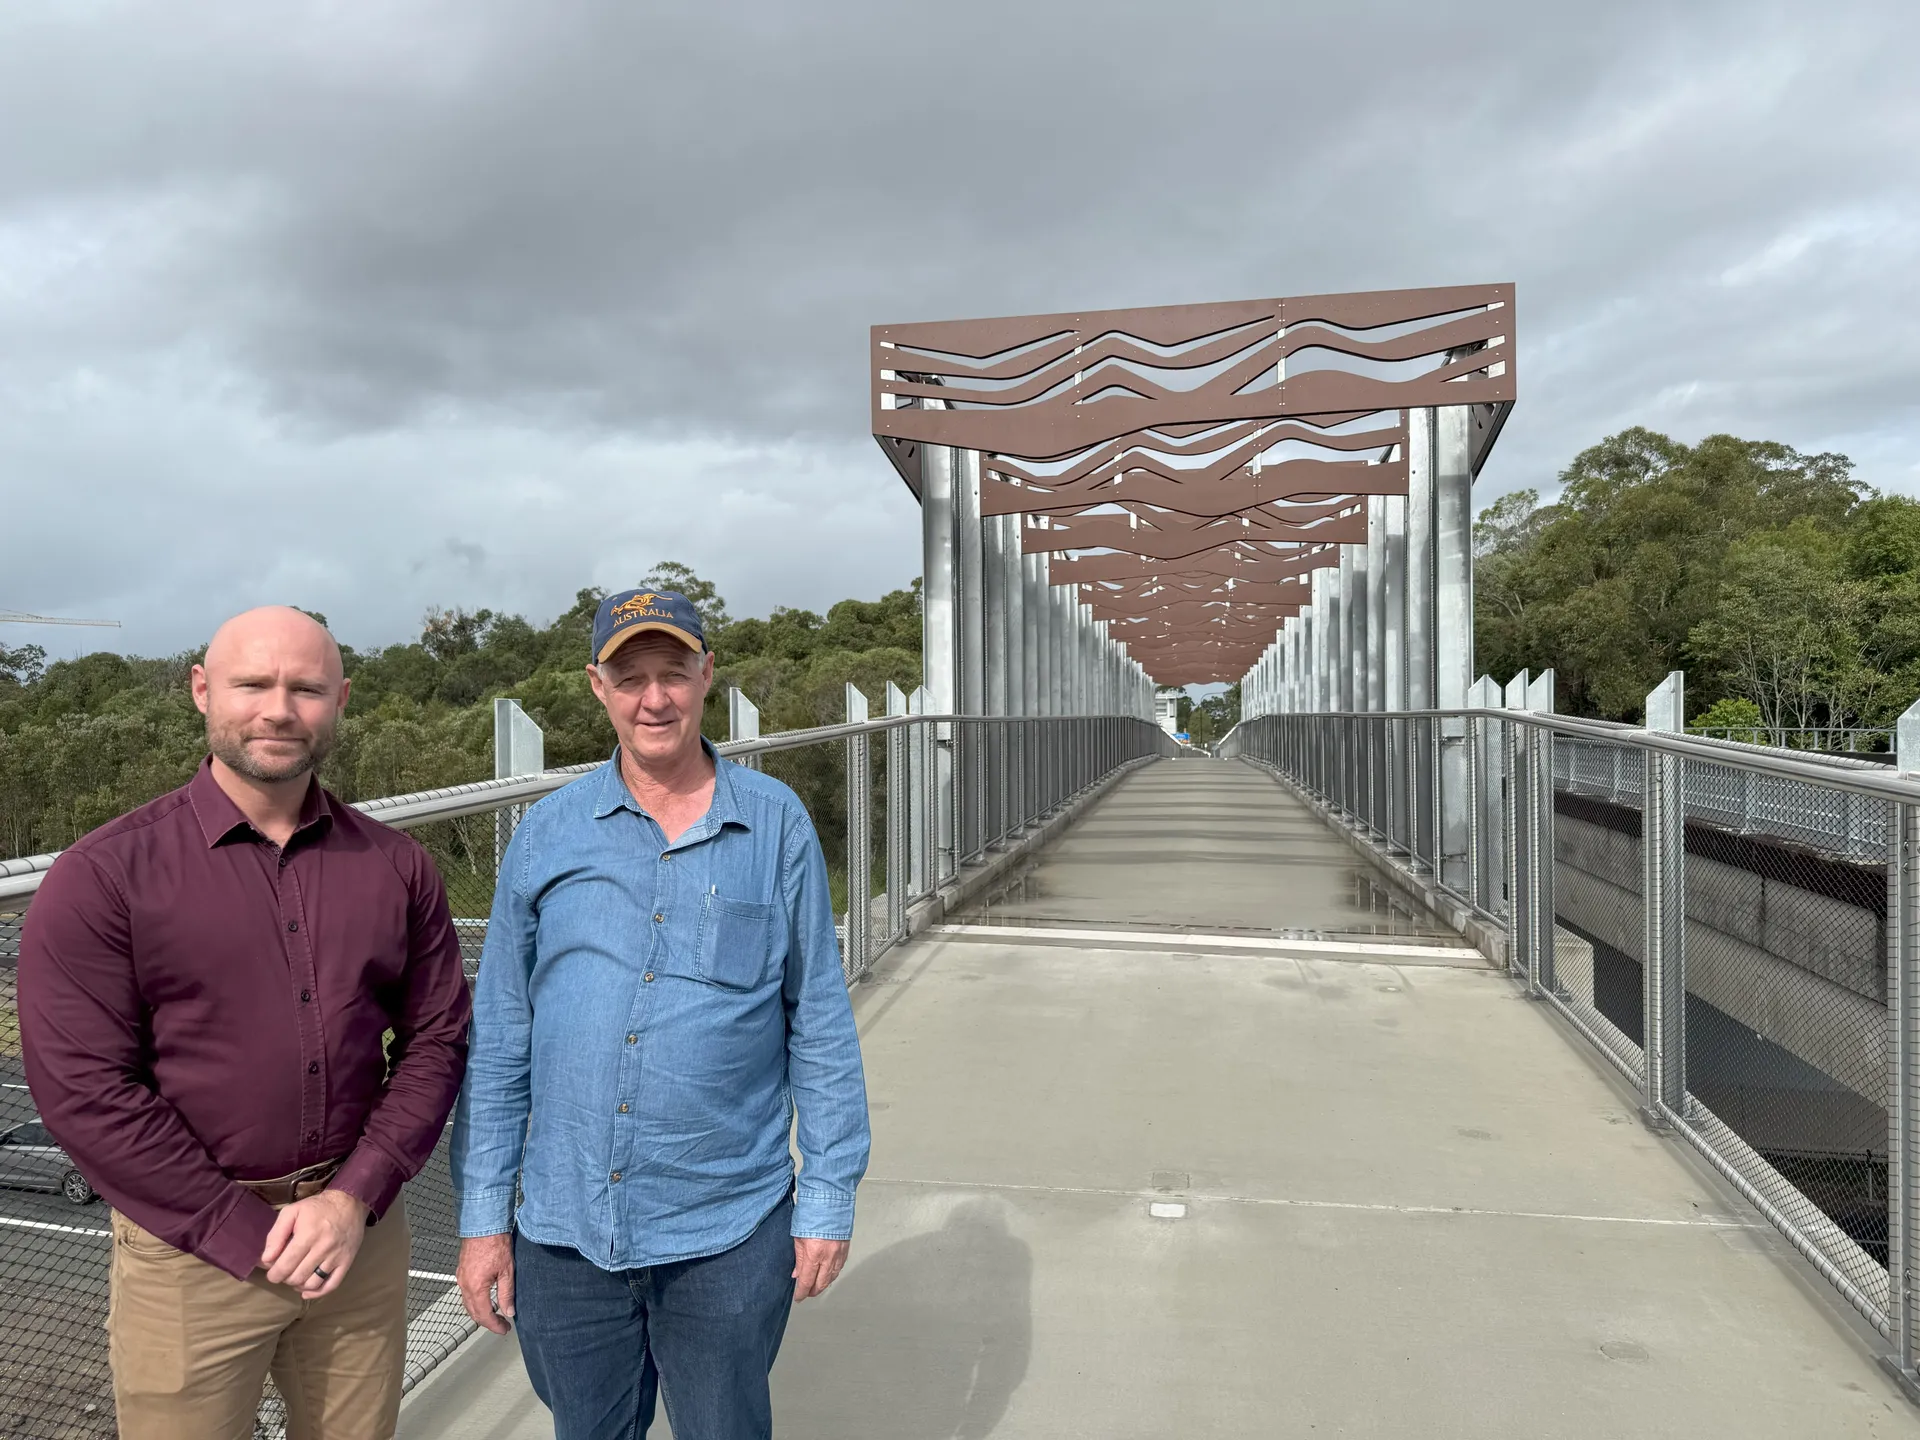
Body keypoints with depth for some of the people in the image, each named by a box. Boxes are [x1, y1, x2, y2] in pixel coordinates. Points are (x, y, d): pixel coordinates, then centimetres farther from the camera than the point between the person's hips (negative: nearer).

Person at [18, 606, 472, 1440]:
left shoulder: (396, 867, 0)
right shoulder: (104, 875, -8)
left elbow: (437, 1040, 2)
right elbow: (84, 1088, -11)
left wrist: (356, 1198, -9)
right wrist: (248, 1235, -12)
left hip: (362, 1235, 3)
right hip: (189, 1248, -2)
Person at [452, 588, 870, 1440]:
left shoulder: (777, 827, -5)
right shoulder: (547, 834, -1)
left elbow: (820, 1026, -2)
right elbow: (498, 1040, 3)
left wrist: (828, 1199, -2)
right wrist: (482, 1216, 3)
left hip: (726, 1233, -1)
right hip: (564, 1233, 2)